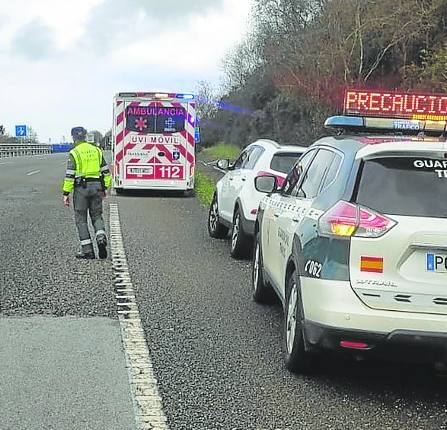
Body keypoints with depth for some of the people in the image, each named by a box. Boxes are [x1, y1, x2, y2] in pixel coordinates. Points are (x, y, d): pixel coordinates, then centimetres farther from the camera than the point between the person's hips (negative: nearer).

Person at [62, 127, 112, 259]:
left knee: (81, 219, 5)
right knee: (97, 215, 14)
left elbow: (70, 175, -11)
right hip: (96, 186, 4)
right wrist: (105, 187, 19)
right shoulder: (96, 150, 9)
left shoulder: (74, 153, -7)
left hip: (81, 188, -4)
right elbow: (105, 171, 11)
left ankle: (87, 250, 4)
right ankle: (101, 237, -13)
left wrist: (66, 193, -8)